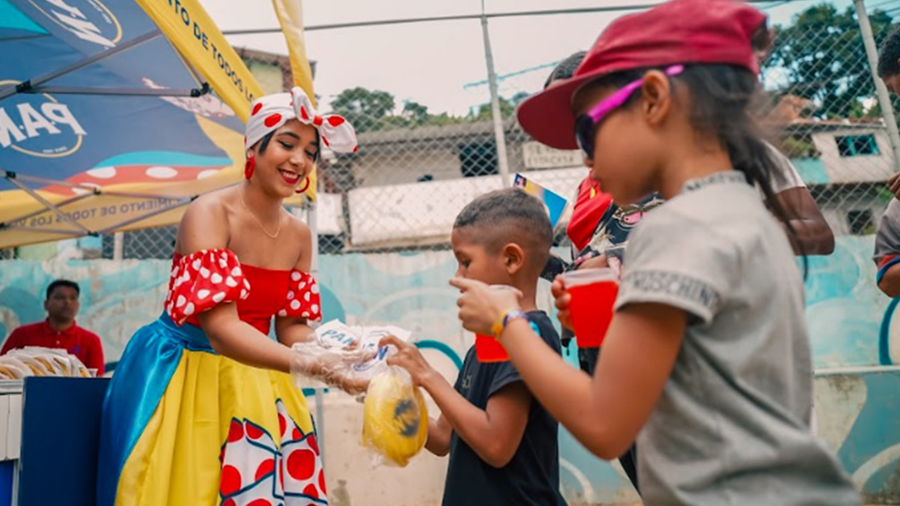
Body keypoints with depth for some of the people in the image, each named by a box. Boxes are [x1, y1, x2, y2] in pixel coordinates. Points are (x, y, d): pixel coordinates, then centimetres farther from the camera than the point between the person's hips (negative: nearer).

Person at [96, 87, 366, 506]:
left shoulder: (299, 235, 1)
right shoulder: (209, 213, -18)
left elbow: (291, 328, 3)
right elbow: (221, 328, -27)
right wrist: (307, 365, -39)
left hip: (253, 383, 6)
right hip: (180, 375, -5)